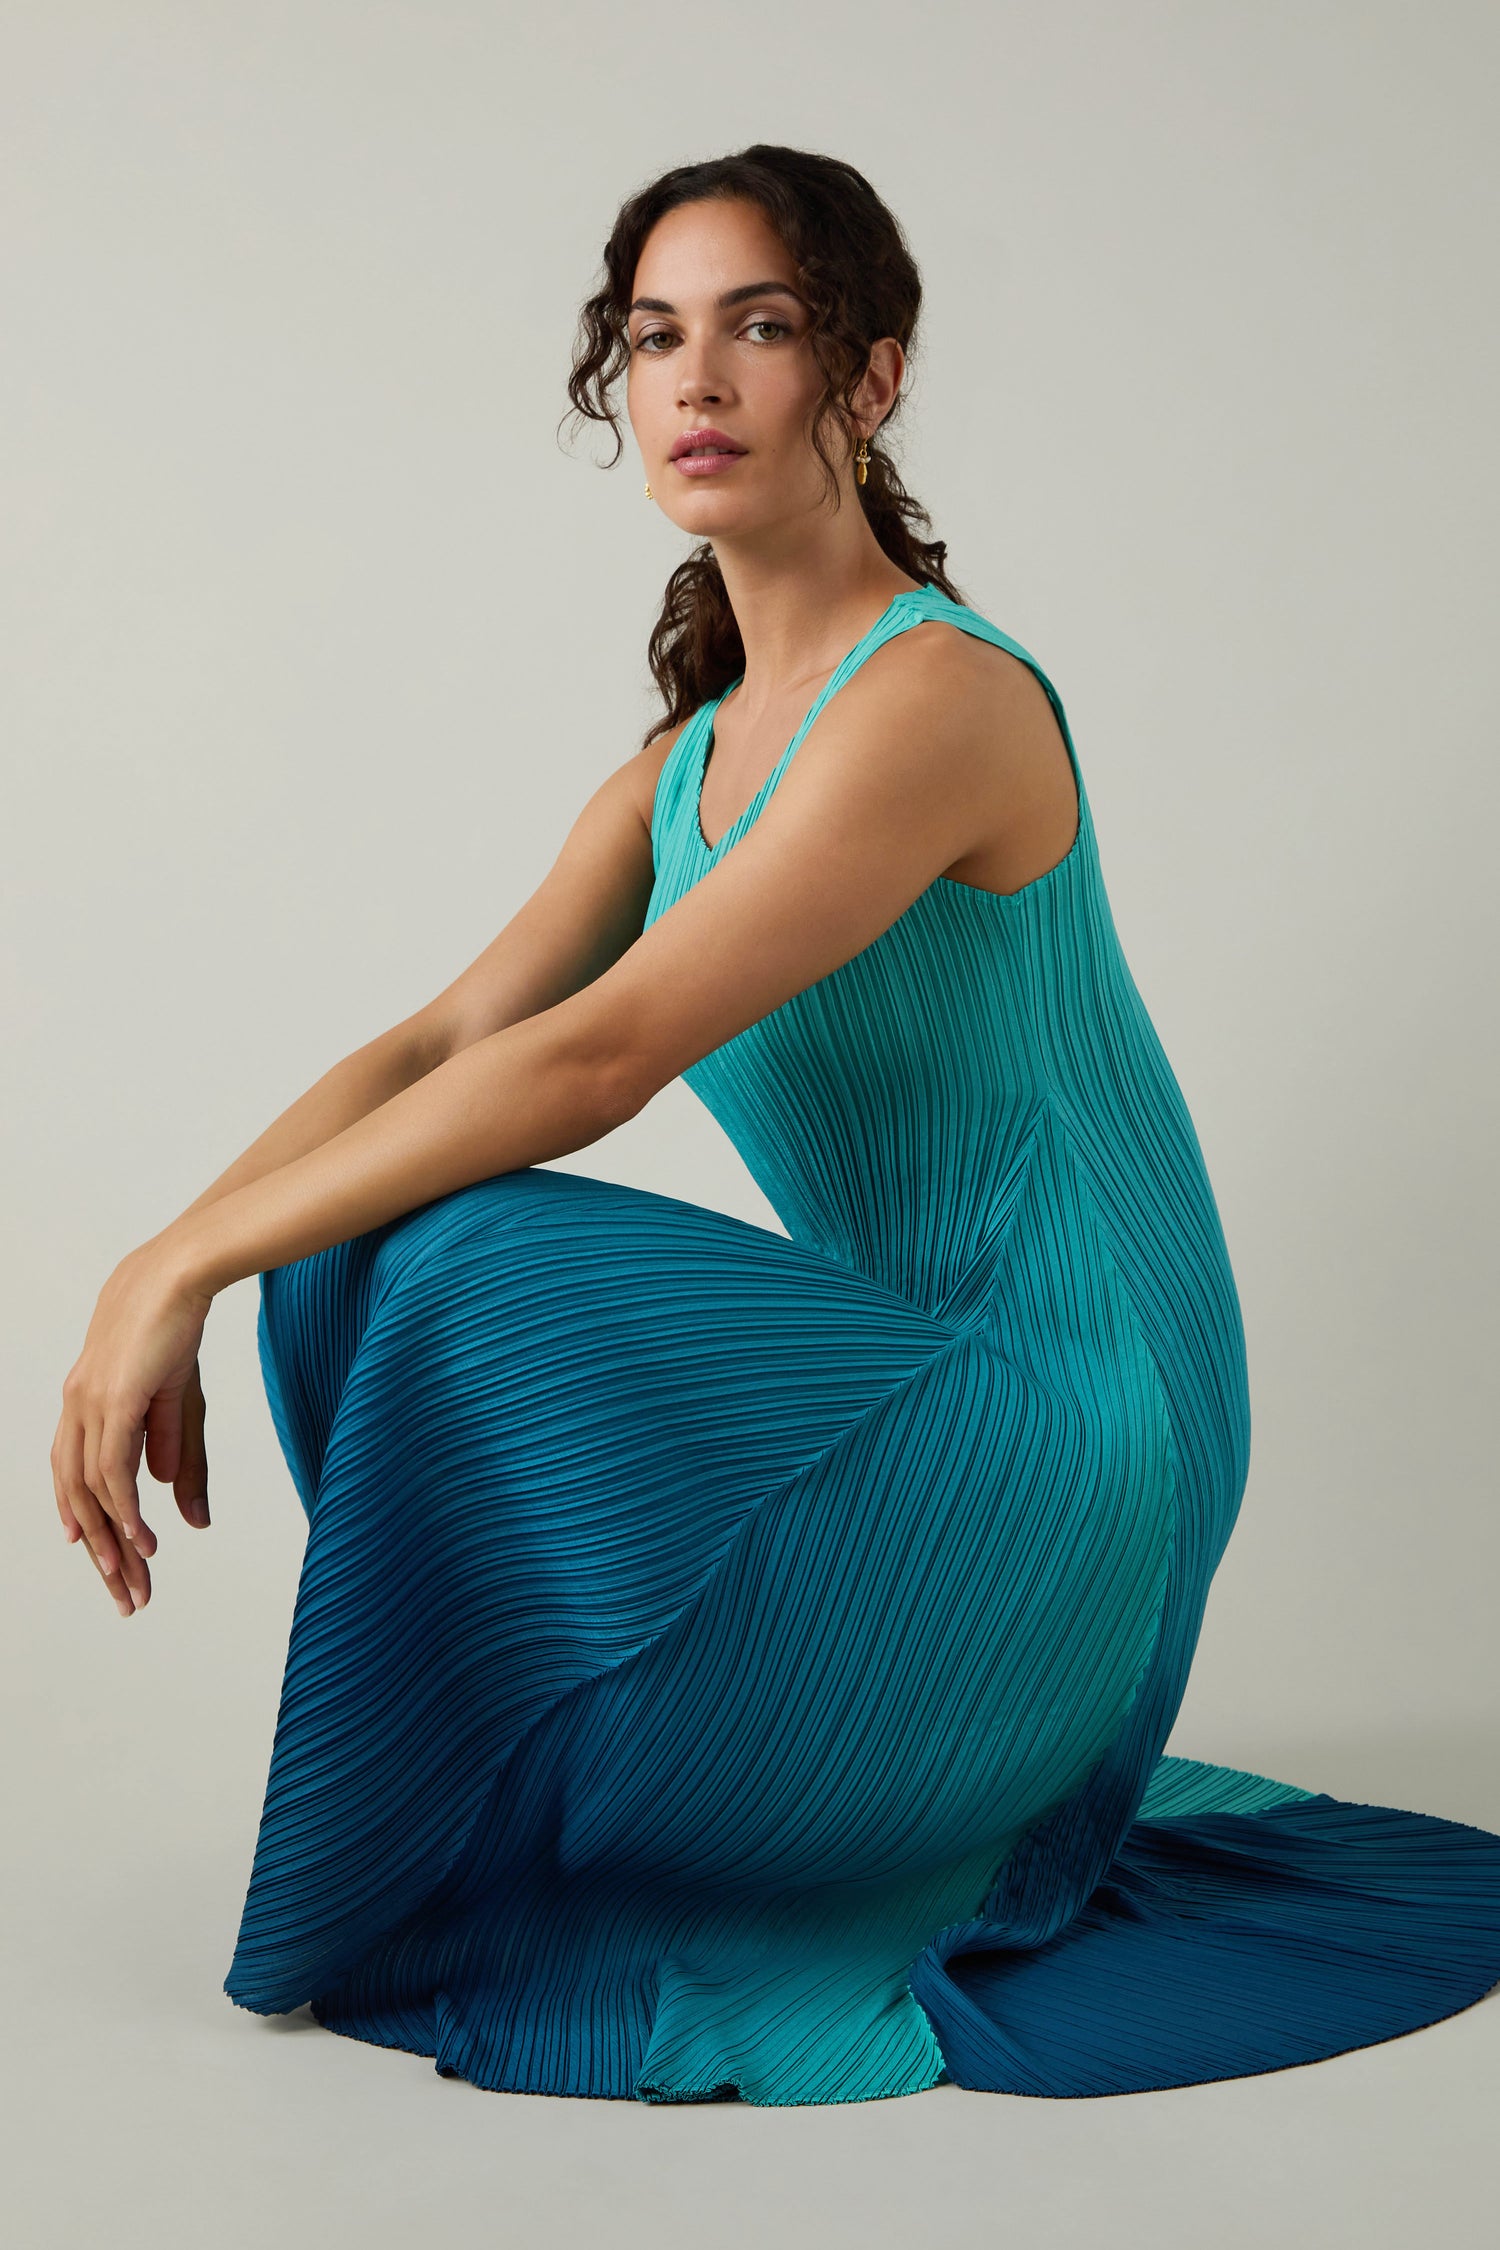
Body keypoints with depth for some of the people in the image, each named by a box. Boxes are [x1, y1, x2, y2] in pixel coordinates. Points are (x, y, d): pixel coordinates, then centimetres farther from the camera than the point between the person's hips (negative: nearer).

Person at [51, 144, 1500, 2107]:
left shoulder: (944, 697, -18)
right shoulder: (692, 753, 9)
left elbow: (599, 1060, -26)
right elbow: (436, 1048, 2)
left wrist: (187, 1264, -23)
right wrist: (165, 1290, -12)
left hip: (1059, 1439, -8)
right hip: (901, 1385, 8)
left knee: (470, 1266, -23)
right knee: (352, 1246, -3)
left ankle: (466, 1895, -1)